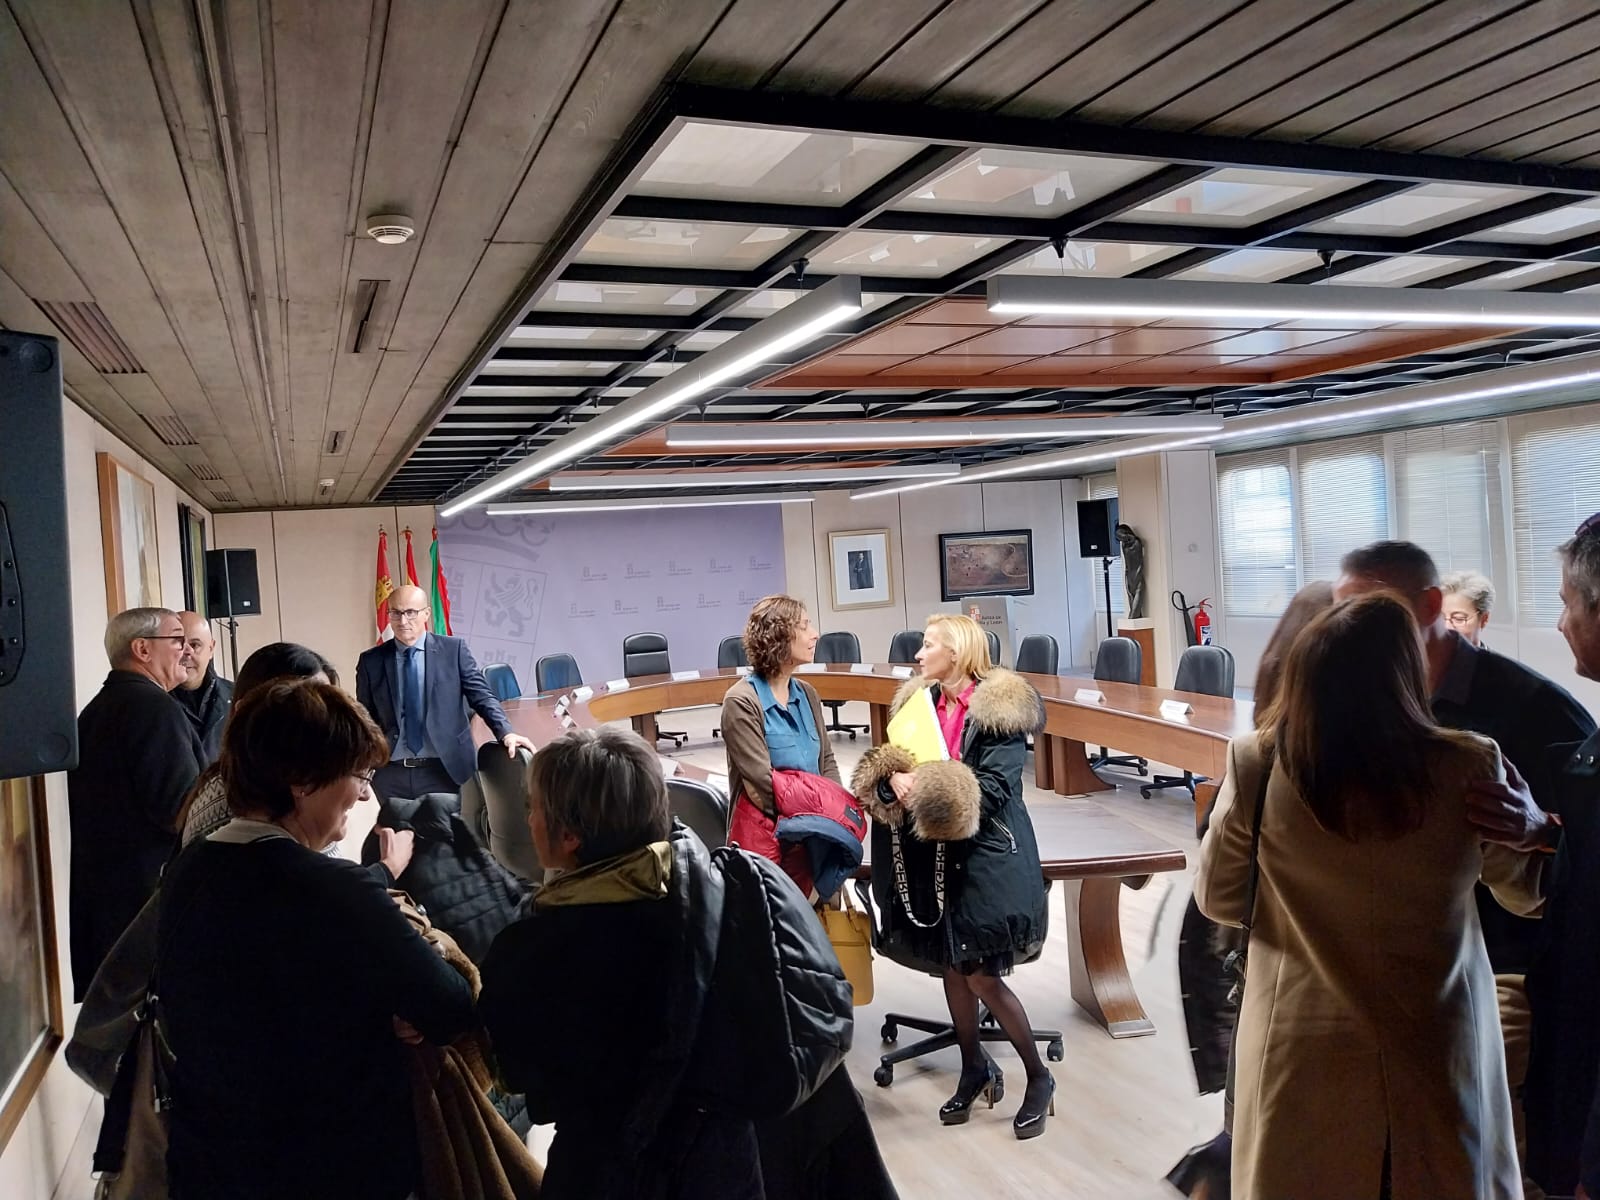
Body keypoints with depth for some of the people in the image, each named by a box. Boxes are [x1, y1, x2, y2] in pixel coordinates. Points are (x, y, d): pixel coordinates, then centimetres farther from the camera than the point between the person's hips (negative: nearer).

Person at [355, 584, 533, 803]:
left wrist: (505, 733, -17)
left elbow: (482, 695, -2)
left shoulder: (453, 649, 1)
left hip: (444, 769, -1)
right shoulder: (371, 661, 5)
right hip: (390, 773, 1)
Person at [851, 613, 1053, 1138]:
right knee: (952, 966, 14)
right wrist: (895, 780, -14)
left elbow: (994, 787, -18)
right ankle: (974, 1066, 33)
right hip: (934, 855, 6)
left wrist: (925, 788, -23)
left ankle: (1038, 1078, 17)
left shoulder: (998, 708, -12)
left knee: (982, 976, -3)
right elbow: (891, 762, 9)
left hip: (987, 856, -6)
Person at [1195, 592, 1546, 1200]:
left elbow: (1218, 900, -2)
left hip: (1305, 1060, 0)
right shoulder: (1469, 769, -17)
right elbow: (1527, 888, 2)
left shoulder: (1256, 766, -17)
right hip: (1438, 1058, 0)